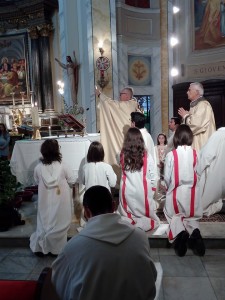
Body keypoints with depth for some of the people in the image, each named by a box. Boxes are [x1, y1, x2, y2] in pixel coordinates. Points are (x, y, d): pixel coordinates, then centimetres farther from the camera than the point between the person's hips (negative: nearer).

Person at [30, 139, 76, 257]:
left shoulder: (38, 167, -10)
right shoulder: (62, 166, -17)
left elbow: (37, 181, 6)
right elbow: (73, 181, -7)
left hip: (45, 201, 2)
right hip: (60, 201, -2)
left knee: (44, 222, 17)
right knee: (58, 223, 13)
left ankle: (40, 247, 26)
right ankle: (56, 248, 24)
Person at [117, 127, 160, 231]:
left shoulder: (123, 155, -6)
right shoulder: (146, 156, -9)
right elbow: (154, 176, -4)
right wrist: (152, 189, 9)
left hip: (127, 191, 2)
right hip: (143, 191, -1)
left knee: (126, 218, 13)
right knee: (148, 217, 10)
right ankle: (141, 224, -17)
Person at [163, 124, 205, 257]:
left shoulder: (171, 155, -12)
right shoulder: (195, 153, -6)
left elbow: (167, 178, -7)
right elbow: (196, 172, 1)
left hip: (176, 192, -1)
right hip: (192, 191, 2)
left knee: (175, 215, 20)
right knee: (192, 216, 21)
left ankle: (180, 232, -12)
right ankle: (194, 231, -12)